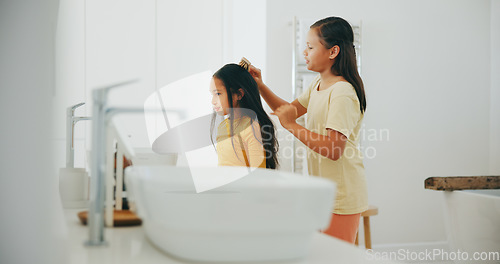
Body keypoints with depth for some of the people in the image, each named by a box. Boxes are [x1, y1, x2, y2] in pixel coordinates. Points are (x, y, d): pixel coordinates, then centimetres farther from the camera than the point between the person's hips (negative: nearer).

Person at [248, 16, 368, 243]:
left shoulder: (342, 93, -21)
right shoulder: (318, 84, 10)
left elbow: (334, 149, -27)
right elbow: (290, 110, 21)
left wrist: (292, 126, -23)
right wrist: (260, 86, 8)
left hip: (341, 194, -9)